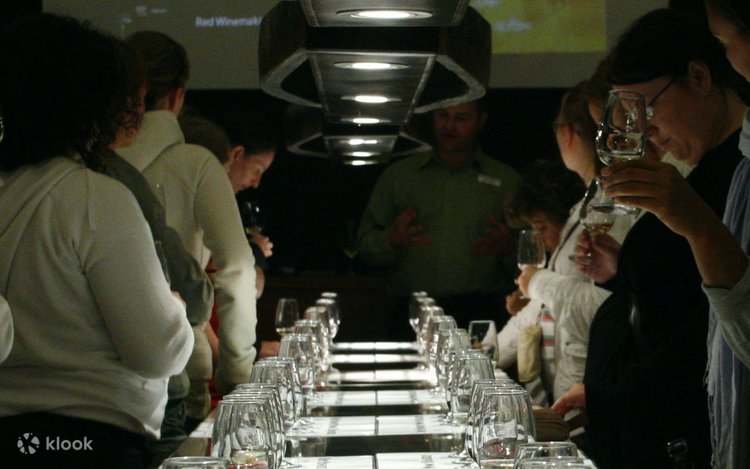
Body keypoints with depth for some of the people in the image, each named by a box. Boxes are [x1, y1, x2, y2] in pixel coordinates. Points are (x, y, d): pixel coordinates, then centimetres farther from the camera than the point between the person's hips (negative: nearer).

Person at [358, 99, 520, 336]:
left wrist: (508, 250, -11)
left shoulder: (506, 180, 14)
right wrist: (391, 240, -8)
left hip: (479, 315, 0)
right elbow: (365, 246, 13)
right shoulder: (397, 175, 17)